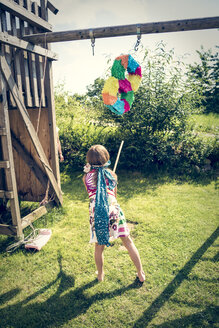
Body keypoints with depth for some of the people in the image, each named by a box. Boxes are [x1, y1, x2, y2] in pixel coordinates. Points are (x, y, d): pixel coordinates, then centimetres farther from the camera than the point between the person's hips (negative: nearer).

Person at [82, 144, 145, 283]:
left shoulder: (86, 177, 0)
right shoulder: (111, 174, 1)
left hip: (96, 214, 0)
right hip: (113, 211, 0)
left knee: (99, 247, 19)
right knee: (128, 241, 16)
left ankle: (100, 275, 40)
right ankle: (141, 273, 27)